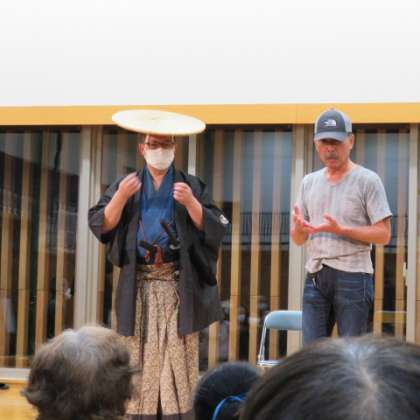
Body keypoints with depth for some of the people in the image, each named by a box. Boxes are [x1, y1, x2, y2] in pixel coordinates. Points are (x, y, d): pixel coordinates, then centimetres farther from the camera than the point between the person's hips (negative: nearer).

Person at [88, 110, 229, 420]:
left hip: (178, 285, -1)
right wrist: (120, 198, -12)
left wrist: (191, 203, -15)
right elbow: (100, 225, 3)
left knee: (178, 356, -5)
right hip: (139, 285, 1)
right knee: (140, 356, -1)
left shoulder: (191, 186, 10)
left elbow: (215, 229, 1)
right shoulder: (126, 186, 14)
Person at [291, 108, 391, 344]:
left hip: (353, 277, -5)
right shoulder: (309, 182, 14)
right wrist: (299, 228, -8)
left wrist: (340, 230, -19)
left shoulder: (367, 180, -2)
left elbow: (383, 235, -7)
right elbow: (298, 240, 17)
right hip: (316, 276, 5)